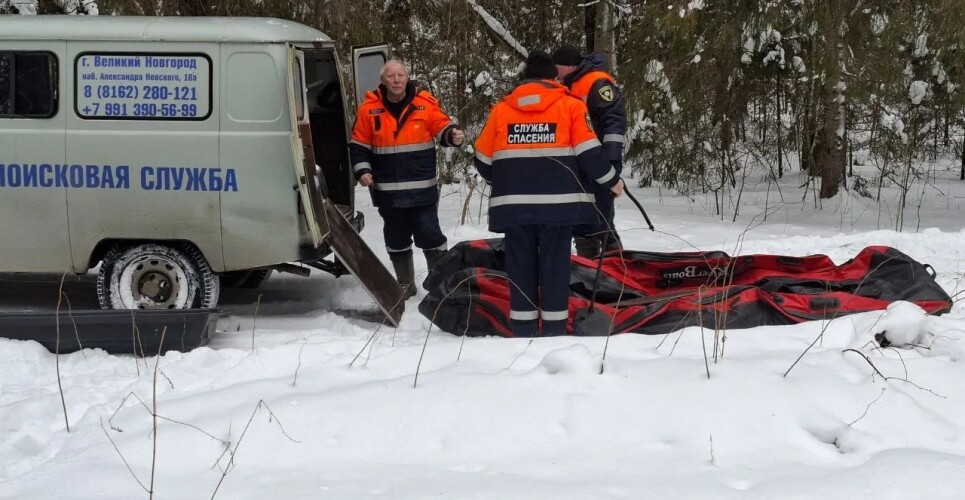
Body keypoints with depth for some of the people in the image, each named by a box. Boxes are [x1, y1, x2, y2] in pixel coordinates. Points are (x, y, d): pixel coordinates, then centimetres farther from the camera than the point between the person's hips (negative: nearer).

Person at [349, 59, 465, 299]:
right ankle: (405, 284, 25)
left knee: (430, 235, -1)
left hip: (422, 188, -2)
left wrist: (453, 135, -21)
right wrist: (362, 170, -6)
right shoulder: (369, 108, 0)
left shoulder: (425, 103, -4)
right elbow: (359, 145, 6)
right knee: (396, 240, 12)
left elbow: (442, 128, 1)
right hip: (387, 190, 2)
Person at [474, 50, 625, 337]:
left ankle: (523, 330, 7)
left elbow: (483, 159, 13)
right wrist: (611, 181, 10)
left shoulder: (501, 109, 11)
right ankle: (554, 329, 3)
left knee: (520, 264, 7)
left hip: (513, 202, 2)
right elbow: (588, 153, -3)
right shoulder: (571, 106, 3)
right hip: (558, 201, -2)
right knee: (554, 264, 4)